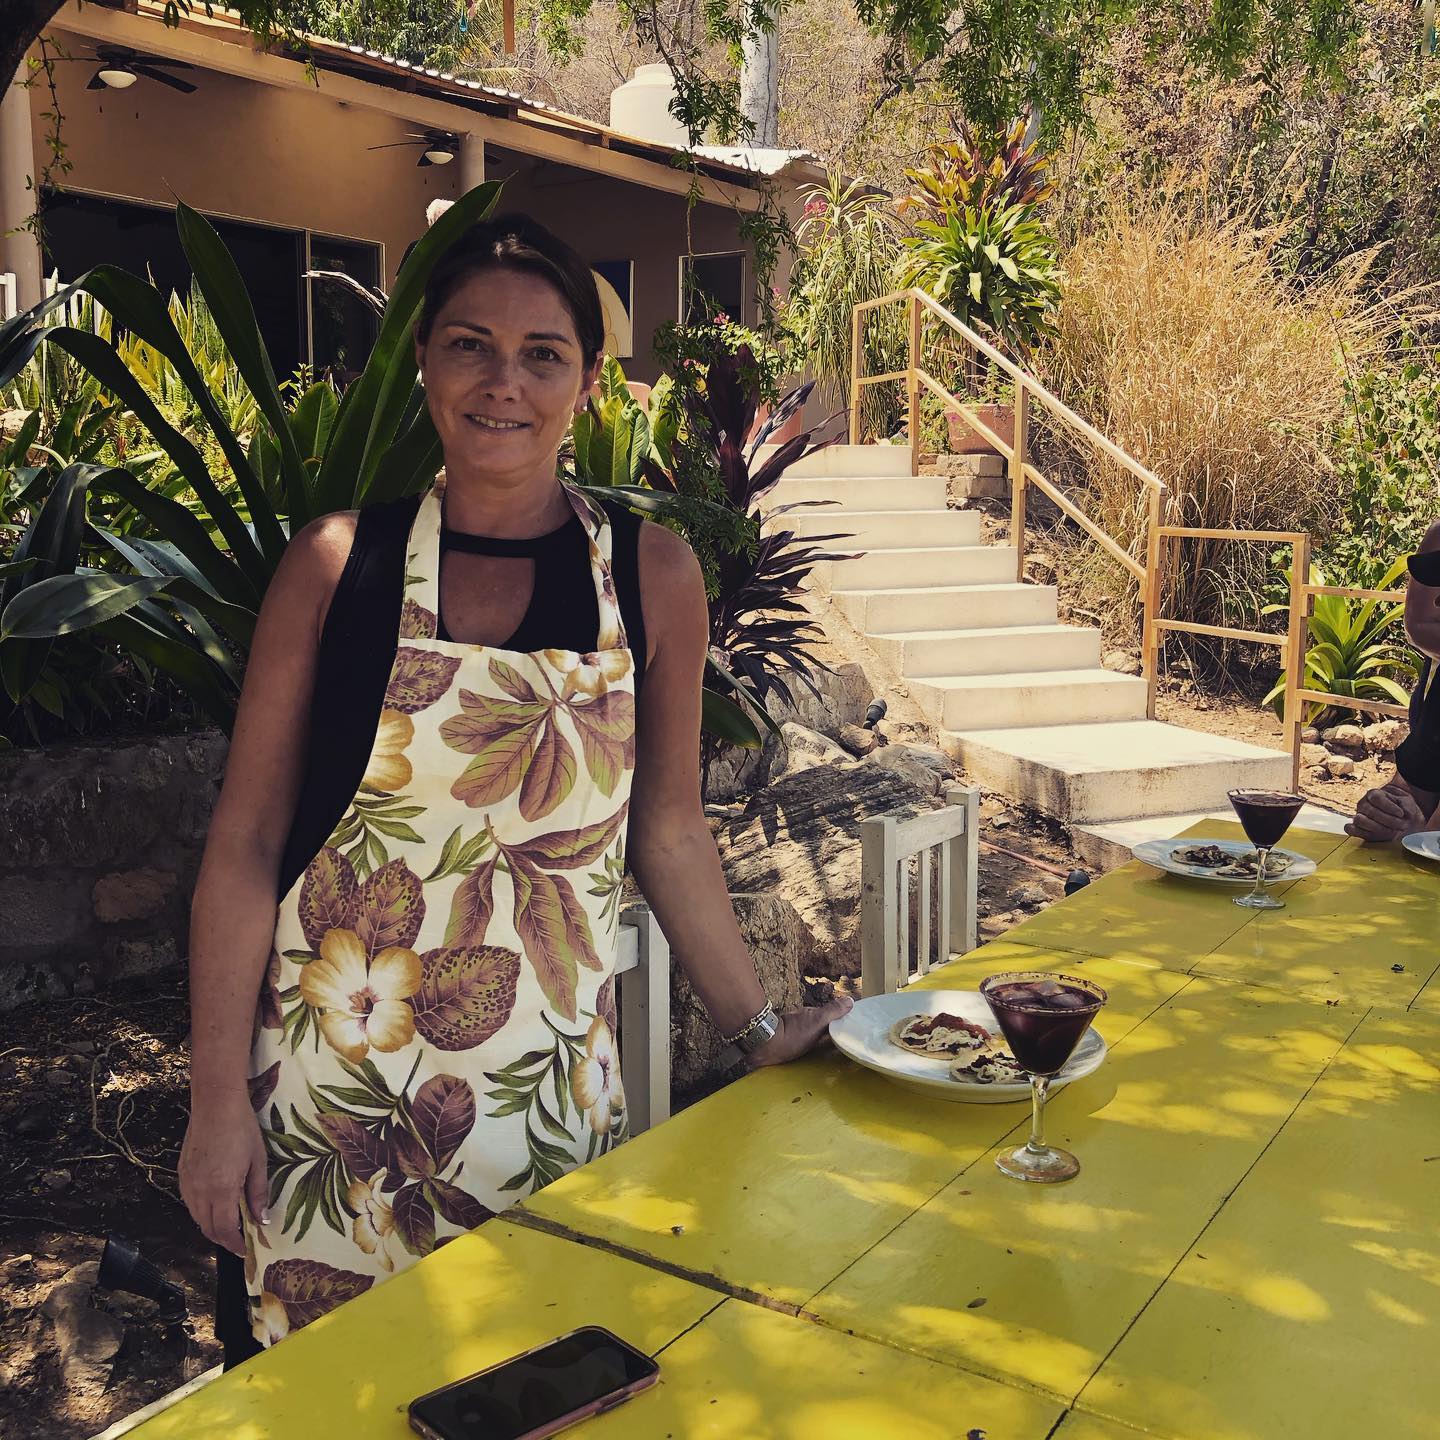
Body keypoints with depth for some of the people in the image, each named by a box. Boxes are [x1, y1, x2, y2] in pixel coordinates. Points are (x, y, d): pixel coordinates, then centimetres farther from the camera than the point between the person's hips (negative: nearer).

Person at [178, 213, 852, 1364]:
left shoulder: (651, 575, -1)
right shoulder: (339, 564, -4)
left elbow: (668, 833, 6)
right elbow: (246, 844, -2)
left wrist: (761, 1030, 5)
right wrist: (218, 1100, -4)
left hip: (549, 1088, 1)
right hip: (333, 1077, 0)